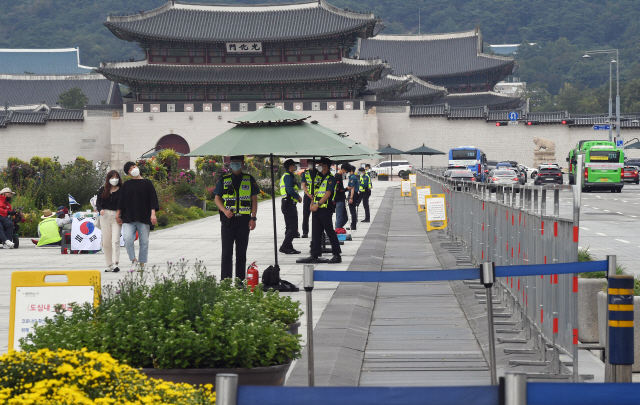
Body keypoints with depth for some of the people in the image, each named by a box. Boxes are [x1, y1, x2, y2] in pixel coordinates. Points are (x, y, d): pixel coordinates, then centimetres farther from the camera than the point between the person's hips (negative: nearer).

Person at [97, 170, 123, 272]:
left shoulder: (121, 191, 2)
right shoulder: (103, 190, 9)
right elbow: (98, 202, 8)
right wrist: (100, 209, -13)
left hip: (116, 216, -3)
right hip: (105, 215, 3)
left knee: (115, 240, -14)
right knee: (106, 241, 4)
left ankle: (115, 263, -19)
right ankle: (109, 264, 12)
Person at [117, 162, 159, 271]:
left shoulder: (147, 183, 5)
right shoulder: (126, 185, 11)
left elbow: (152, 199, 2)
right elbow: (121, 201, 16)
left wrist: (153, 213, -8)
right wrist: (118, 214, 11)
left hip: (144, 217, -1)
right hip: (128, 218, 1)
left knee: (144, 241, 1)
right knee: (128, 239, -17)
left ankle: (142, 264, 12)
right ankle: (133, 261, -3)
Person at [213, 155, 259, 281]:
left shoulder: (249, 180, 7)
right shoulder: (224, 180, 7)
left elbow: (254, 199, 7)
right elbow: (217, 198, 8)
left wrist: (253, 218, -3)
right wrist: (225, 210, -11)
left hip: (244, 220, 0)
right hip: (227, 219, 0)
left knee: (241, 252, 6)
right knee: (226, 252, -4)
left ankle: (240, 281, 12)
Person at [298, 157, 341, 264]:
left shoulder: (330, 178, -8)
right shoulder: (319, 177, 17)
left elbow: (327, 194, -15)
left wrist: (317, 205, -19)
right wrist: (312, 204, 6)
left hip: (325, 208, -8)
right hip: (316, 209, 8)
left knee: (330, 232, -5)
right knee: (316, 233, 8)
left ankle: (337, 255, -1)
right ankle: (315, 256, 11)